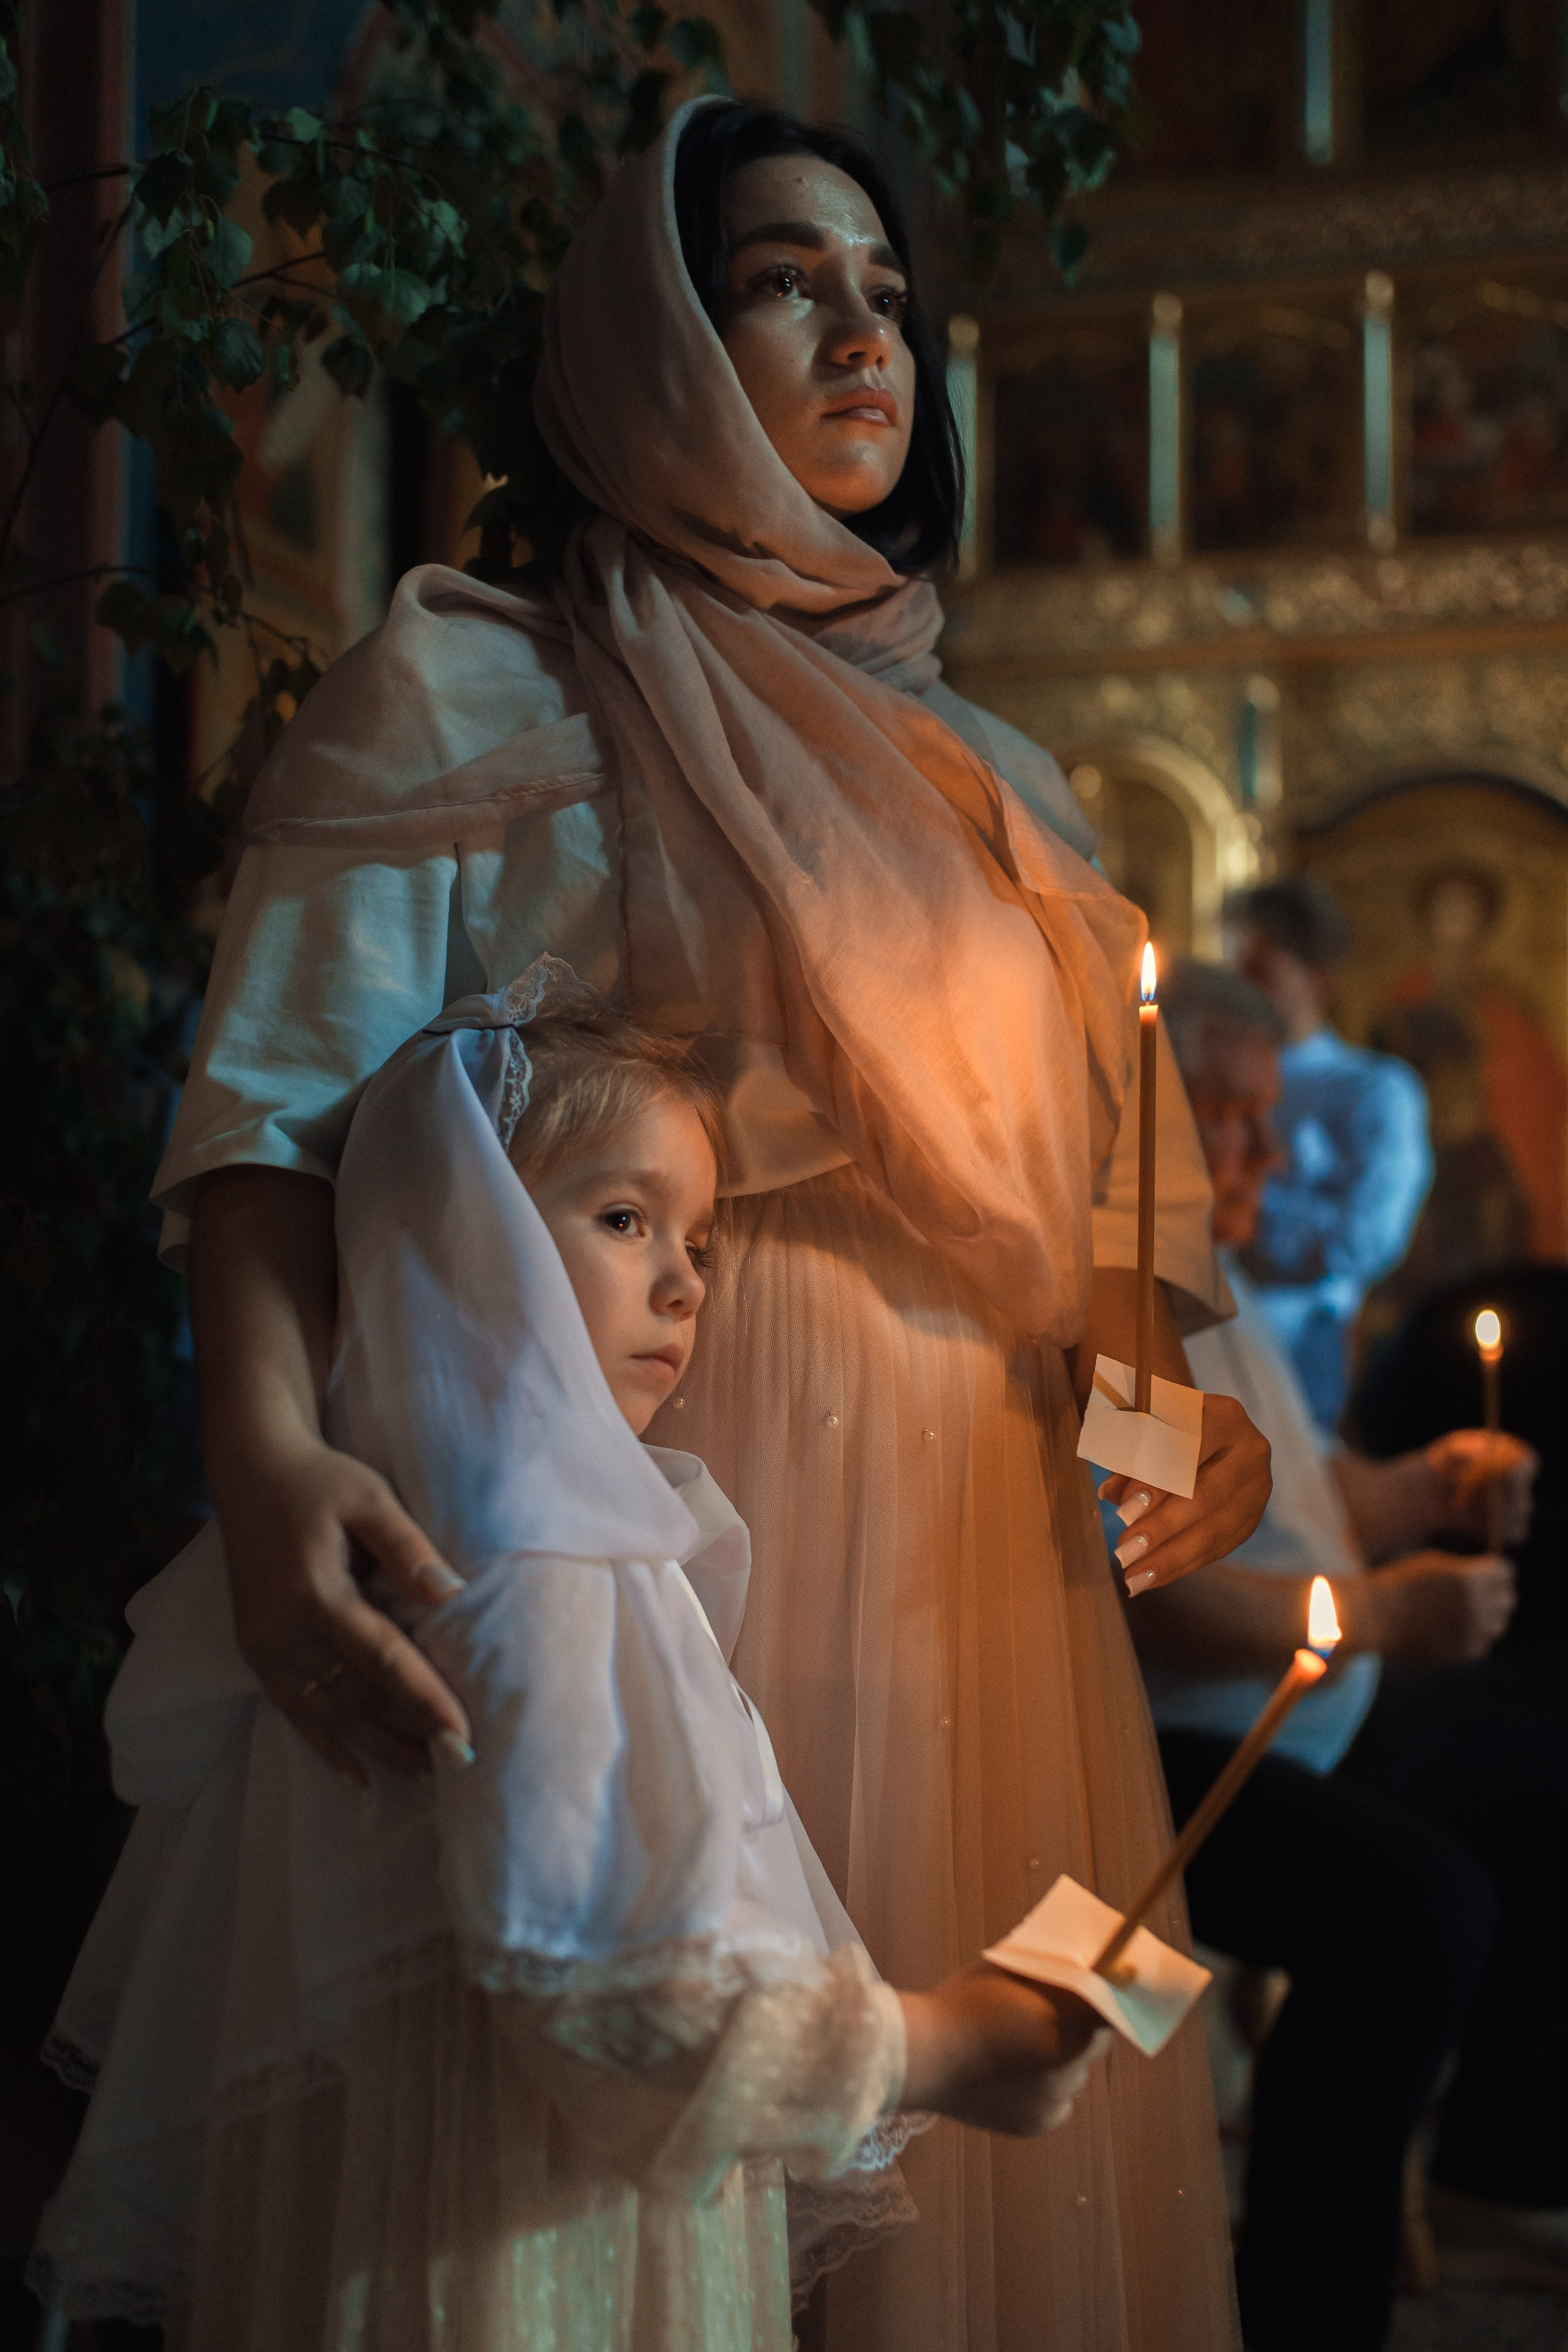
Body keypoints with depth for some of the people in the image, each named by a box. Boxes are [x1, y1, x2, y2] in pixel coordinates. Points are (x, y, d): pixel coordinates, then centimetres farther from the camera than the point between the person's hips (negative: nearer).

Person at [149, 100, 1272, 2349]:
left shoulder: (978, 773, 20)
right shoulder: (474, 691, 1)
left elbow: (1089, 1162, 22)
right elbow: (277, 1100, -10)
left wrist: (1170, 1380, 1)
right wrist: (266, 1451, -28)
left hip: (991, 1555, 6)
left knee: (1002, 2133, 8)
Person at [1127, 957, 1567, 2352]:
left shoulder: (1210, 1280, 16)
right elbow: (1143, 1600, -27)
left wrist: (1431, 1490, 4)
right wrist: (1383, 1615, -21)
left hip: (1328, 1706, 11)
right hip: (1170, 1752, -11)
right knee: (1419, 1903, -30)